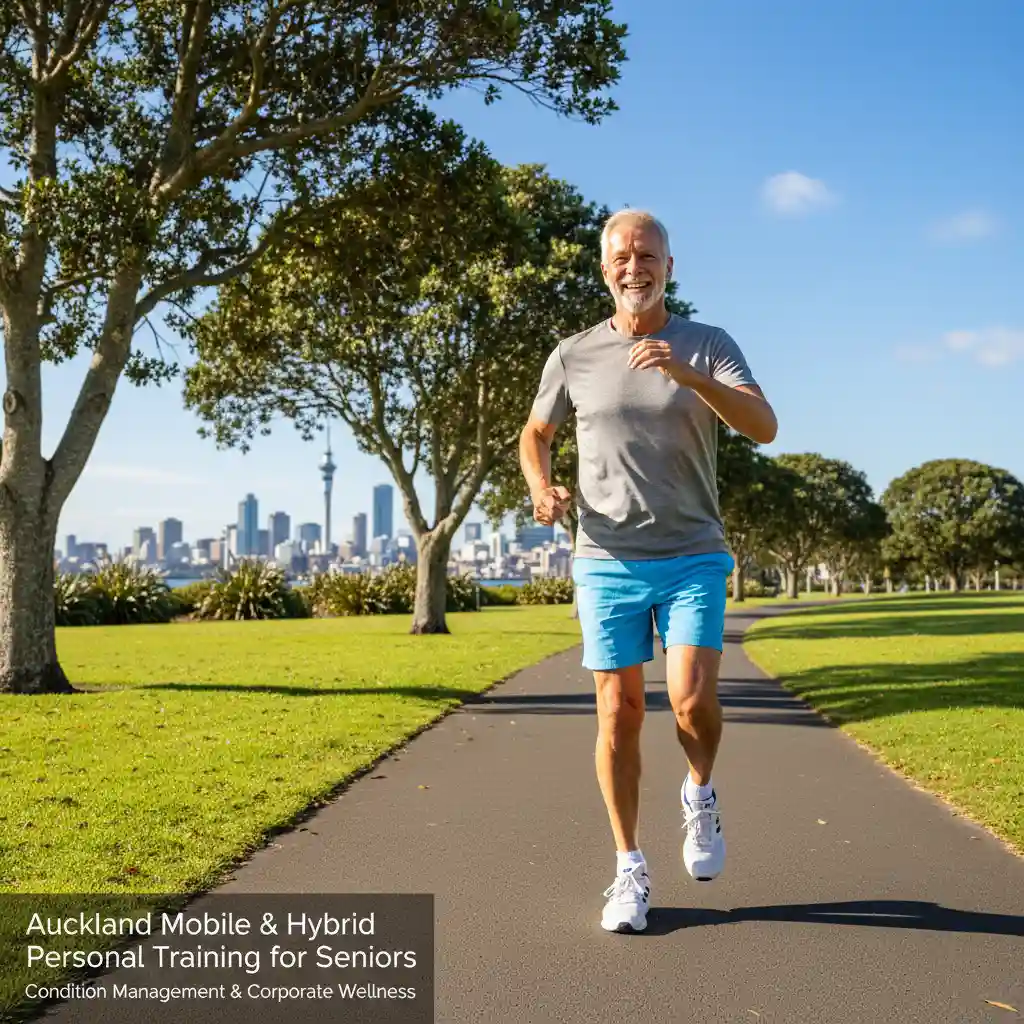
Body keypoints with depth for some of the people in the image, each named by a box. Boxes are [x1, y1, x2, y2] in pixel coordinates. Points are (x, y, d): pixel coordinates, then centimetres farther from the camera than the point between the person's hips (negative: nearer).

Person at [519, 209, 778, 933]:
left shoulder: (709, 345, 0)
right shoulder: (574, 355, 5)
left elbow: (764, 427, -14)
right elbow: (535, 434, 18)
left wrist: (685, 374, -29)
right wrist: (542, 486, -4)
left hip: (694, 557, -1)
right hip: (607, 561, 1)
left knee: (693, 700, -15)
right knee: (619, 712, 3)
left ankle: (701, 795, 19)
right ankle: (631, 871, 17)